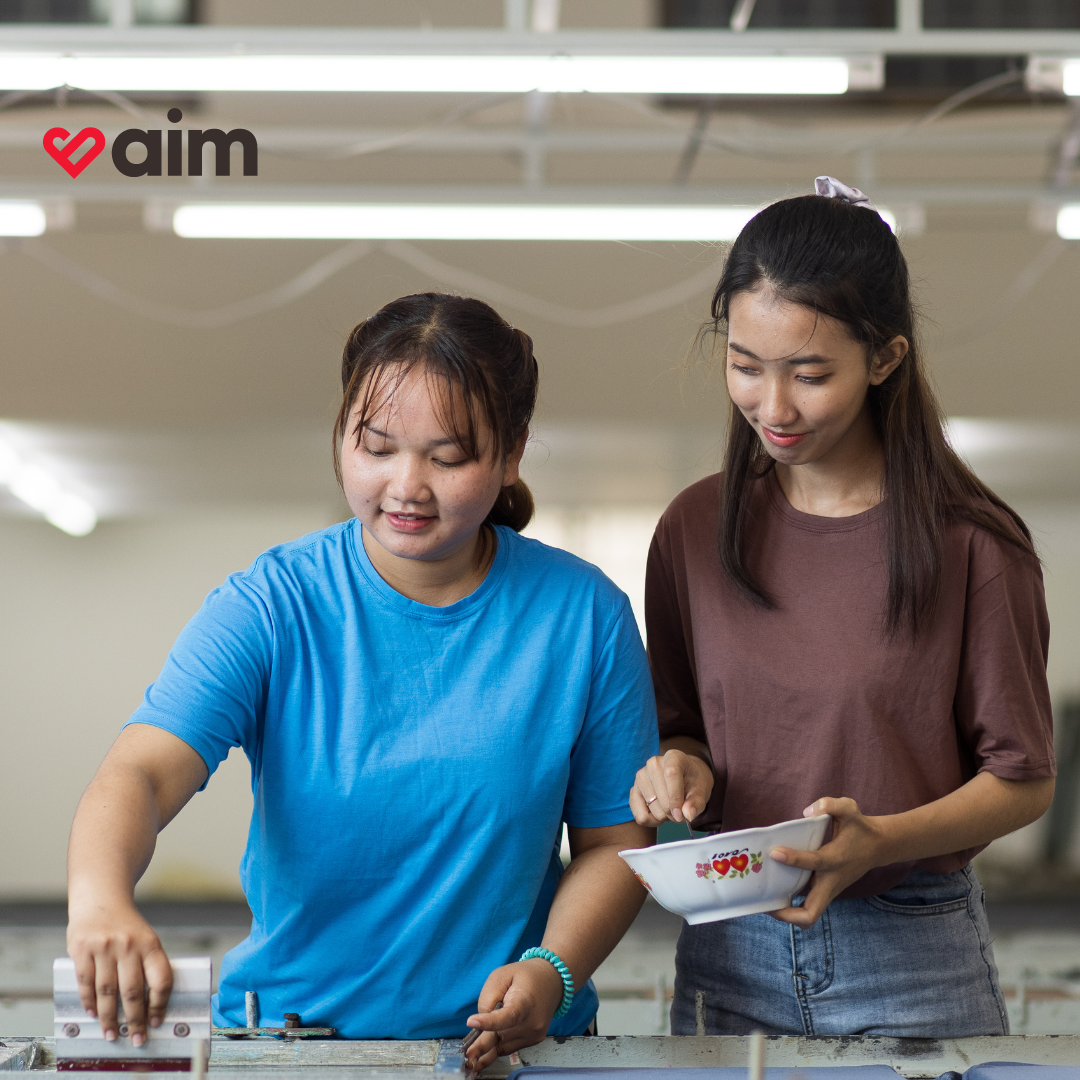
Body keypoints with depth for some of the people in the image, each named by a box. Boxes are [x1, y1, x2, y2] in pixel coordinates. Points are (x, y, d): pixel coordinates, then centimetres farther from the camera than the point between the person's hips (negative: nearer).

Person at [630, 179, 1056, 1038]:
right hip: (729, 956, 3)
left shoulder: (971, 543, -10)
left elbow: (1024, 780, -5)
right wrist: (681, 768, -9)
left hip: (912, 958, -3)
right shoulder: (695, 529, 3)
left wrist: (879, 840, -21)